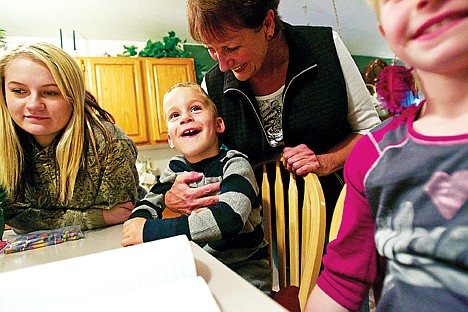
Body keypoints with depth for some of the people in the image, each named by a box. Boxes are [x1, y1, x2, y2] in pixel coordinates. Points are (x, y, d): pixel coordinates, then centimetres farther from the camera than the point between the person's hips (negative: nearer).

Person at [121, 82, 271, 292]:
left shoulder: (234, 164, -17)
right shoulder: (177, 168, 1)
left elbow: (228, 219, -33)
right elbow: (148, 204, 10)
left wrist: (149, 230, -30)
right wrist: (136, 224, -15)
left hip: (245, 272, -5)